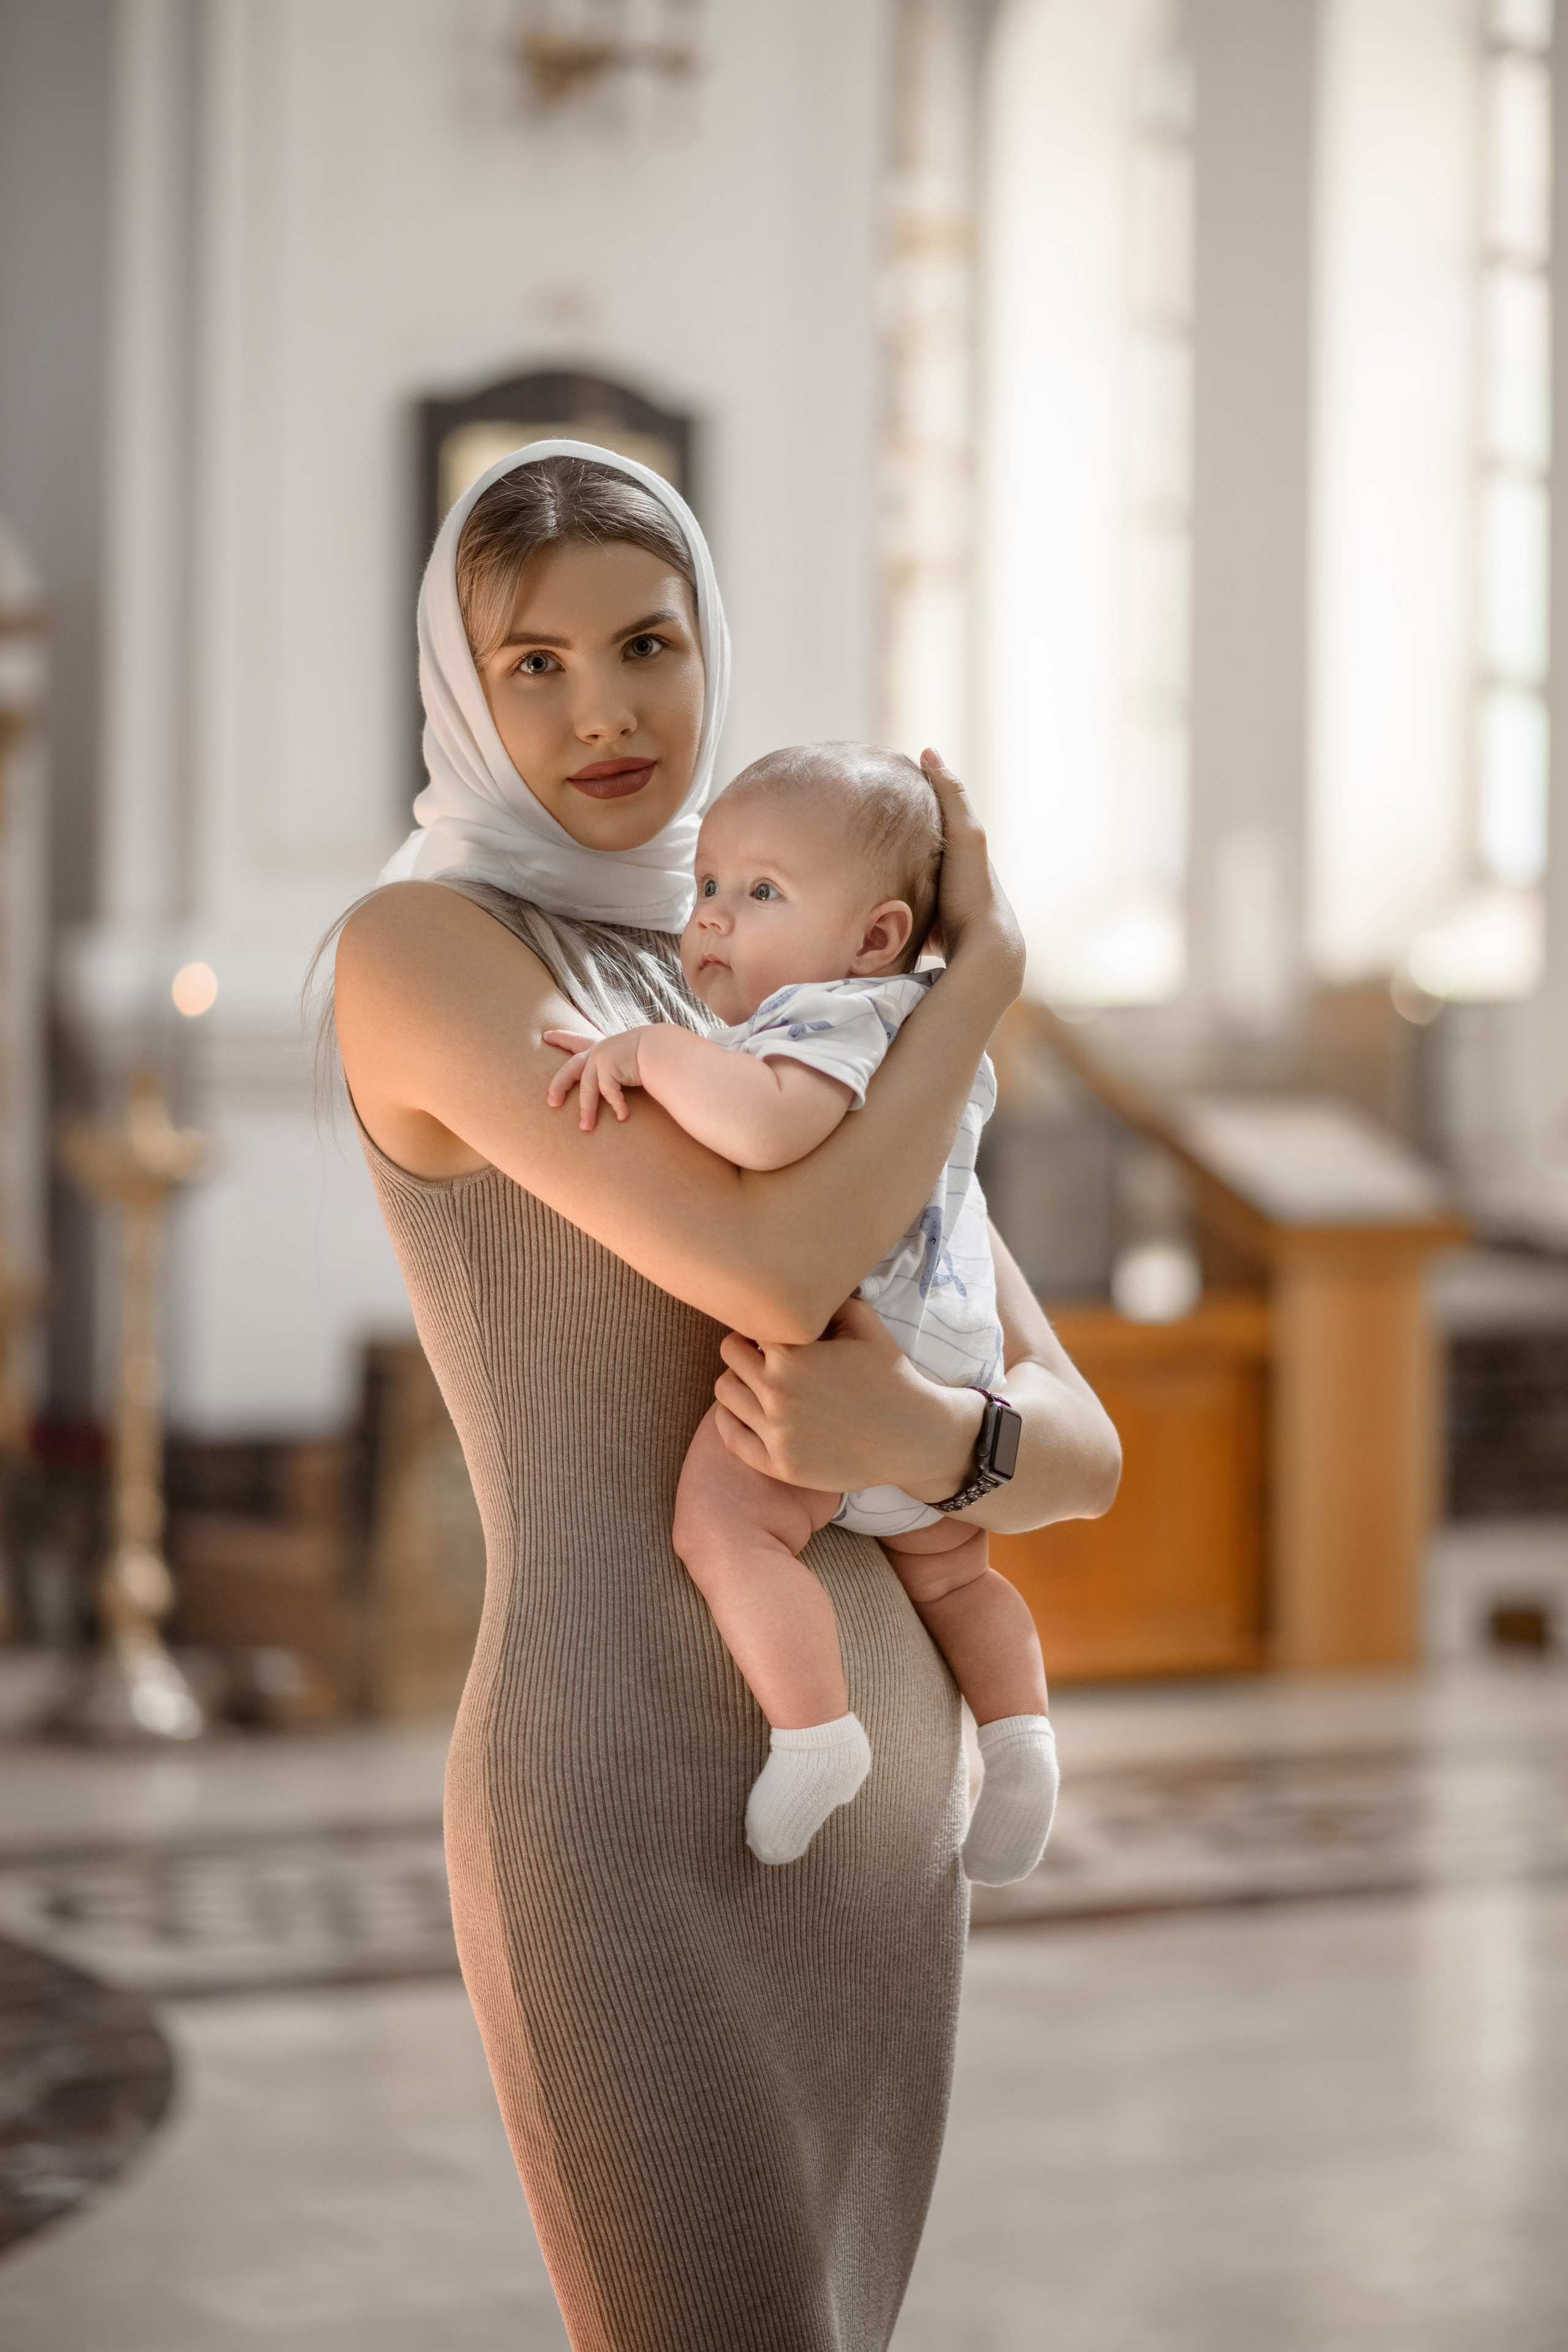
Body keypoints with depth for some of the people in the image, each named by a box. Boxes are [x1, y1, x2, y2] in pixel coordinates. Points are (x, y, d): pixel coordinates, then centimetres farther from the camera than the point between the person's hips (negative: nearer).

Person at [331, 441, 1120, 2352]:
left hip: (876, 1816, 8)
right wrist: (988, 957, -5)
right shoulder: (415, 947, -8)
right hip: (625, 1820, -8)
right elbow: (783, 1273, -20)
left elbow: (1083, 1448, 8)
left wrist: (925, 1438, -17)